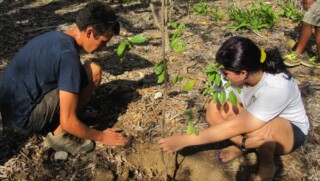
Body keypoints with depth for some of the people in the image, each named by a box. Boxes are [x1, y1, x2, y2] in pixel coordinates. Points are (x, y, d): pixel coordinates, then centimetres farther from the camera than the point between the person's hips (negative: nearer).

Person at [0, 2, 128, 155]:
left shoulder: (54, 37, 5)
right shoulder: (68, 54, -22)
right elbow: (68, 123, -21)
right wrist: (101, 136, -6)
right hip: (24, 116, -9)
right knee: (93, 72, -14)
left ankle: (49, 127, 9)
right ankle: (59, 135, -5)